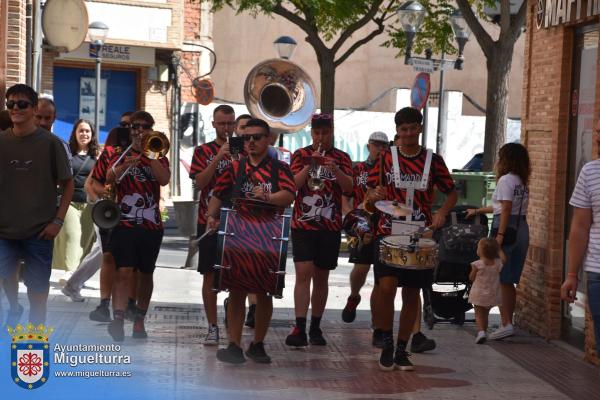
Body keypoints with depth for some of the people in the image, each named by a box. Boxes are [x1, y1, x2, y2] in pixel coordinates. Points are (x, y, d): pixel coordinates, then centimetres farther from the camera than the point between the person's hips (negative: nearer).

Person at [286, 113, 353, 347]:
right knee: (303, 273, -13)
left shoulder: (341, 158, 8)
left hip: (330, 226, 2)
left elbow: (348, 188, -4)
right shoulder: (301, 155, 5)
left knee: (321, 277, 9)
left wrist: (335, 169, -20)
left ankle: (316, 328, 18)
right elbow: (293, 185, -7)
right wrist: (310, 165, -18)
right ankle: (299, 329, -18)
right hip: (303, 224, -2)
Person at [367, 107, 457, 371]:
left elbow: (451, 193, 12)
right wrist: (374, 195, -15)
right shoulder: (386, 158, 3)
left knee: (412, 293, 6)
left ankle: (402, 349, 18)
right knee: (387, 287, -17)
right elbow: (370, 194, 9)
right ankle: (387, 343, 2)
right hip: (388, 233, -1)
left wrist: (441, 213, -7)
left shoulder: (433, 160, 4)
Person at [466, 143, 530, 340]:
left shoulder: (505, 180, -8)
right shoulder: (522, 182, 18)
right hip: (521, 229, 9)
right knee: (509, 281, 13)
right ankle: (508, 322, 16)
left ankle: (506, 323, -12)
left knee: (500, 280, -7)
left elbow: (506, 209, -17)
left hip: (507, 228, -9)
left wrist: (500, 235, -21)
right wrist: (478, 211, 37)